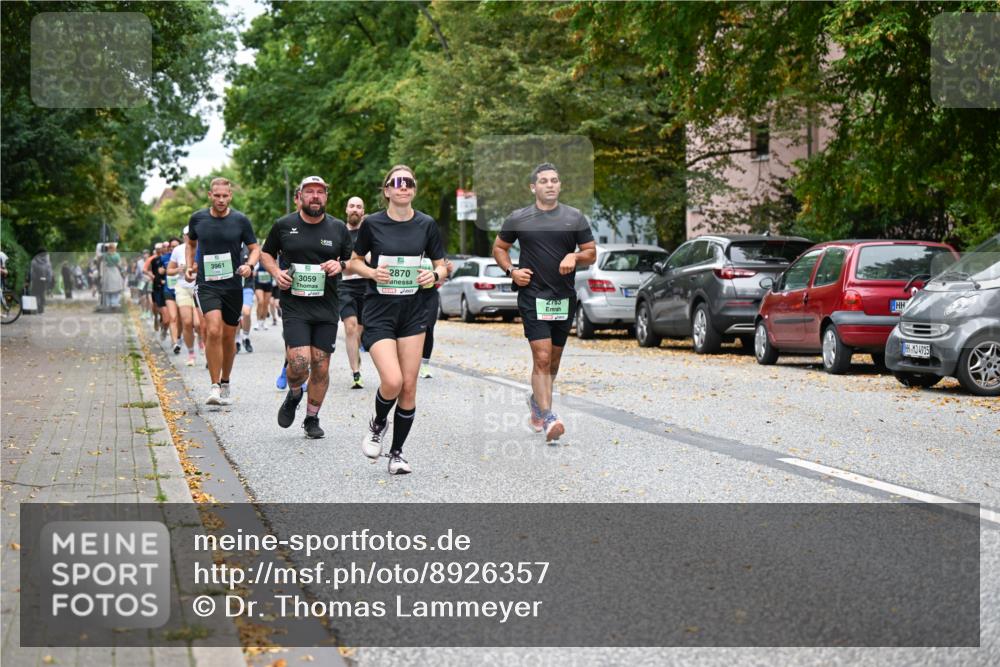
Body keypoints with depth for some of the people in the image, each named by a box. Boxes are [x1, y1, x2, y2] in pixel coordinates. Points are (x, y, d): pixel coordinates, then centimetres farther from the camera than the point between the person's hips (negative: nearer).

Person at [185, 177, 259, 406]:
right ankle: (214, 387, -16)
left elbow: (255, 248, 5)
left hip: (233, 285, 1)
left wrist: (249, 265, -14)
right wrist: (189, 265, 8)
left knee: (228, 337, 10)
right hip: (206, 285, -1)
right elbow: (191, 243, 21)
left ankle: (225, 384, 30)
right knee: (213, 330, -20)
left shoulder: (240, 220, -2)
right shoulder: (197, 218, 2)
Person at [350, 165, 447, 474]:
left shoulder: (426, 224, 2)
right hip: (379, 312, -3)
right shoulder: (372, 223, -3)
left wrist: (435, 275, -11)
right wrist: (372, 272, -11)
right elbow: (354, 261, 9)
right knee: (392, 381, -18)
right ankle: (378, 423, 15)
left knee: (409, 386, 1)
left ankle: (396, 453, 16)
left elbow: (441, 265, 11)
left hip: (413, 312, 3)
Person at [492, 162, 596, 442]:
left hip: (564, 298, 3)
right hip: (532, 296, -3)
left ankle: (536, 399, 38)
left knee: (554, 359, 13)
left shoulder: (575, 218, 6)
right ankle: (548, 418, -17)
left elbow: (592, 252, 11)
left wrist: (575, 256, -11)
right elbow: (499, 247, 15)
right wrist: (511, 270, -2)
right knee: (542, 358, -14)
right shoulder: (519, 219, 3)